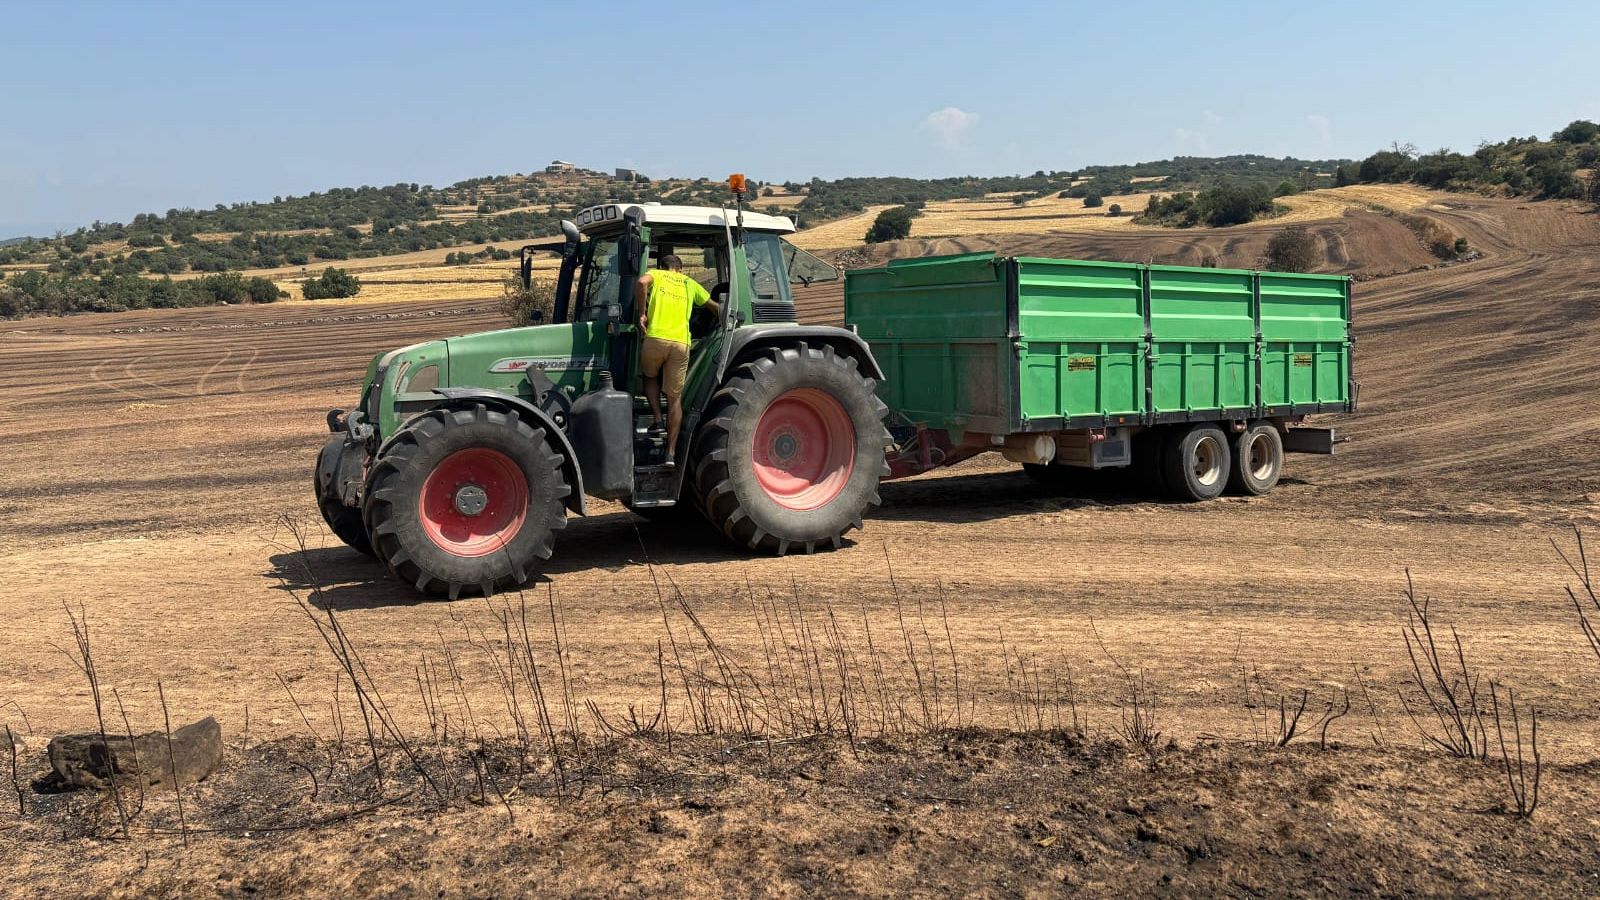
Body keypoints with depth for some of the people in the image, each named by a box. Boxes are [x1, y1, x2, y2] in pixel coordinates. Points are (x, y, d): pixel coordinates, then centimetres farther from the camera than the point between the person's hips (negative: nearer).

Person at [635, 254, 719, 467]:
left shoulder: (655, 275, 15)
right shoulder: (689, 283, 24)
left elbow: (642, 282, -11)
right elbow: (715, 307, 35)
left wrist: (641, 313, -4)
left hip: (656, 339, -2)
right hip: (681, 344, 2)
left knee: (650, 377, 29)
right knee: (674, 399, 8)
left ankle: (658, 420, 9)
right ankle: (671, 452, 3)